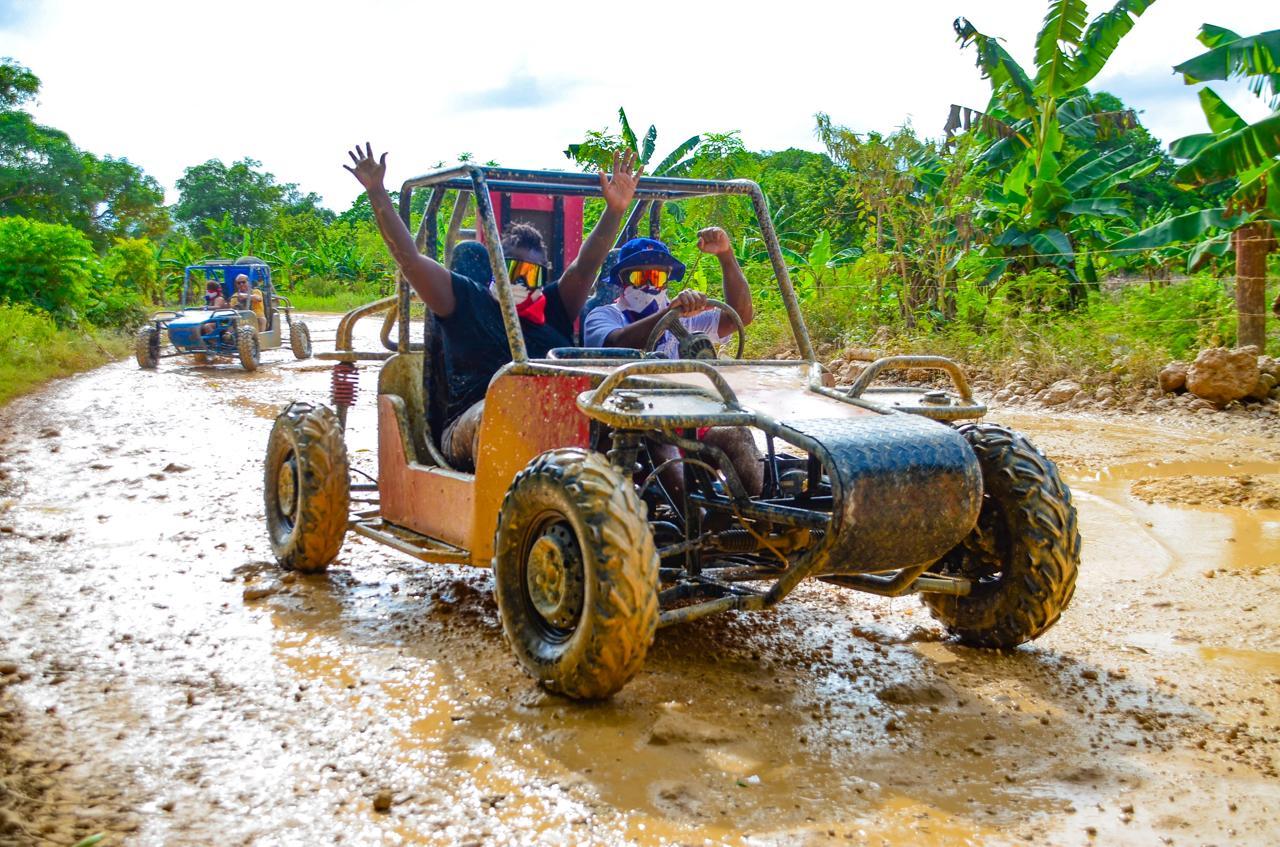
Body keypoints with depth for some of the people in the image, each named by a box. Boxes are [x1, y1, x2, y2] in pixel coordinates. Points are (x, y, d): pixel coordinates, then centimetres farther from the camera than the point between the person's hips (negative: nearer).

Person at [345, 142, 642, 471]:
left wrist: (615, 210, -5)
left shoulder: (555, 306, 24)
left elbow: (585, 267, 10)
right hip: (471, 428, -2)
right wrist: (377, 193, 6)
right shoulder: (467, 299, 18)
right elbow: (408, 257, 12)